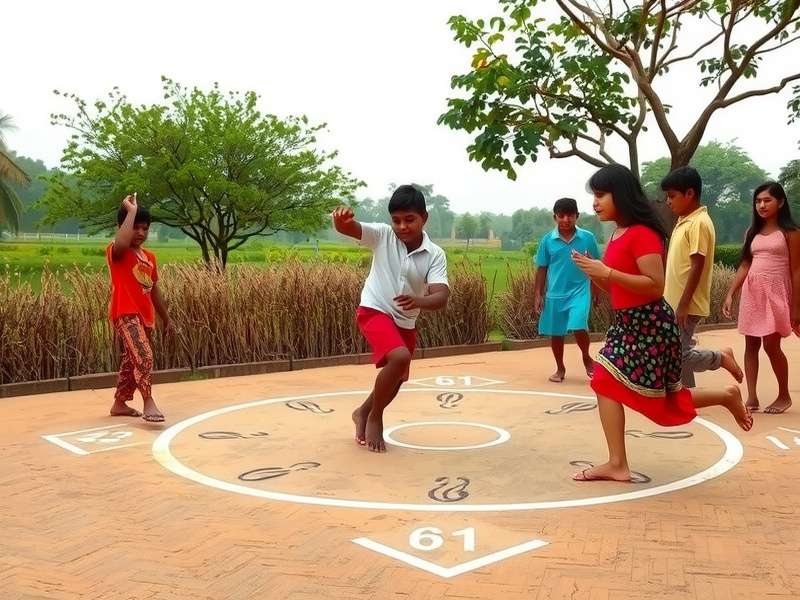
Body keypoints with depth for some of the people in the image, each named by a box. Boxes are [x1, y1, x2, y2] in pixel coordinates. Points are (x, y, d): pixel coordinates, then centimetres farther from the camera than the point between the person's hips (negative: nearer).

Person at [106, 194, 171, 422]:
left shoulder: (150, 257, 15)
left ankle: (120, 403, 29)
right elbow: (121, 243, -34)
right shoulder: (116, 252, -7)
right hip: (126, 314, -8)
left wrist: (165, 317, 24)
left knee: (131, 360, 16)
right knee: (144, 356, -24)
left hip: (145, 316, 8)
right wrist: (131, 210, -24)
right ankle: (149, 403, -24)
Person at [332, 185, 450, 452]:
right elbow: (346, 228, -25)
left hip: (406, 323, 5)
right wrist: (342, 218, -50)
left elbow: (441, 297, -22)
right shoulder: (382, 235, -12)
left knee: (396, 380, 17)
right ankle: (375, 417, -6)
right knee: (400, 358, -29)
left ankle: (363, 412, 47)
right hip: (374, 311, -5)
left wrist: (418, 301, -43)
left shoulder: (435, 255, -11)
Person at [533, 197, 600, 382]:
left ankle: (586, 357, 13)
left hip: (579, 291, -2)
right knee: (556, 333, 10)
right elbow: (542, 269, 5)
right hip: (555, 294, 2)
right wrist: (538, 295, 1)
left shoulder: (588, 238, -3)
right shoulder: (547, 240, -1)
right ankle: (560, 369, 30)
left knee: (579, 327, -18)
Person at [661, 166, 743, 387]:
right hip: (674, 303, 9)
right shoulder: (684, 221, 13)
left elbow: (697, 267, -20)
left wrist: (683, 305, -22)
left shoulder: (699, 223, -15)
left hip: (686, 306, -9)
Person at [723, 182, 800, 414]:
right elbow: (745, 265, 11)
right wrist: (730, 295, 2)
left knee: (771, 345, -8)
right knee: (751, 345, 3)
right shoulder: (752, 232, 11)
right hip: (751, 292, 5)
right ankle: (752, 398, 6)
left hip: (775, 292, -5)